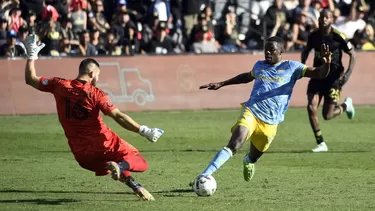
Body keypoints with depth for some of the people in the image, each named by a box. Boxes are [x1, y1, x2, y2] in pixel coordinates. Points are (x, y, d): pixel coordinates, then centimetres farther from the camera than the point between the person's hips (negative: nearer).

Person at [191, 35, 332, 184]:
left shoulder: (291, 67, 3)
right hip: (251, 112, 0)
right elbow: (247, 77, 37)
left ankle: (248, 162, 55)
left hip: (270, 123, 0)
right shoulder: (259, 66, 15)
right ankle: (204, 176, -32)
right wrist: (221, 84, 41)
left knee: (253, 158, 16)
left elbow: (319, 74, -3)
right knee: (234, 145, -26)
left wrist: (326, 64, -26)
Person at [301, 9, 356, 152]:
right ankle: (321, 144, -2)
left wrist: (348, 73, -15)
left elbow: (352, 54, -5)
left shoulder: (338, 36, -14)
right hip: (317, 76, 4)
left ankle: (346, 105, 31)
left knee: (327, 116, -3)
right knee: (311, 107, -14)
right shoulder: (313, 36, 0)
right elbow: (306, 51, 19)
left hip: (334, 77, -4)